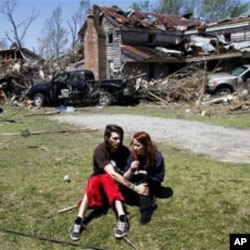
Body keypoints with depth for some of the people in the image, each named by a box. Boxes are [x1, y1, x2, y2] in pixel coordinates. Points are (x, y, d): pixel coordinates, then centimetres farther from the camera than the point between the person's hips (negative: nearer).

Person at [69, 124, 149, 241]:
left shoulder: (125, 151, -11)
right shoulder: (100, 150, -22)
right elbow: (113, 173, -33)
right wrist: (135, 188, -38)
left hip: (116, 184, 1)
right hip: (98, 180, -1)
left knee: (106, 178, -34)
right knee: (95, 181, -36)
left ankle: (122, 219, -51)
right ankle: (79, 221, -45)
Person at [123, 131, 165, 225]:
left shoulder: (157, 156, -18)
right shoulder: (133, 155, -10)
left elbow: (159, 178, -11)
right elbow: (126, 178, -11)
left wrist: (144, 174, -17)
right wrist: (131, 170, -31)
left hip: (152, 186, -4)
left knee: (141, 177, -34)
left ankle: (146, 210, -35)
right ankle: (150, 200, -16)